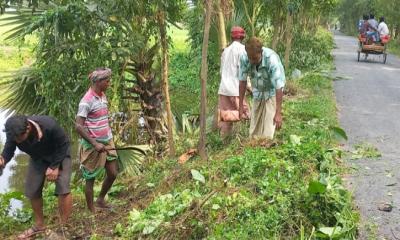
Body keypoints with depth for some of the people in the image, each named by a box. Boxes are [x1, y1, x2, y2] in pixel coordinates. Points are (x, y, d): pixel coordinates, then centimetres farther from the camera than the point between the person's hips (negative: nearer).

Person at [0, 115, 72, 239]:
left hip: (60, 155, -4)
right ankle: (39, 225, 24)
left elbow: (63, 144, -23)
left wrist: (54, 166, -21)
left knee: (63, 189, -16)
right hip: (38, 158, 5)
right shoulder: (13, 132, -28)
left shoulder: (49, 125, -39)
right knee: (32, 191, 4)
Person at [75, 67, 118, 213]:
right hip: (93, 145, -8)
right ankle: (91, 211, 18)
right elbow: (78, 126, -22)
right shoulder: (87, 101, -19)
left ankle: (100, 200, 33)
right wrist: (95, 144, -24)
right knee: (91, 178, 5)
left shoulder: (103, 95, 6)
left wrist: (108, 138, 13)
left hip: (107, 141, 8)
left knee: (113, 173, 11)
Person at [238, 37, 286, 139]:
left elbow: (279, 87, -33)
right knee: (254, 131, 5)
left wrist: (278, 113, -34)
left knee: (267, 132, -10)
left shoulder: (272, 59, -33)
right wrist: (240, 105, -8)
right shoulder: (244, 58, -22)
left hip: (272, 92, -4)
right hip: (257, 92, 4)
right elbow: (242, 81, -10)